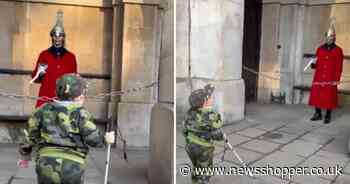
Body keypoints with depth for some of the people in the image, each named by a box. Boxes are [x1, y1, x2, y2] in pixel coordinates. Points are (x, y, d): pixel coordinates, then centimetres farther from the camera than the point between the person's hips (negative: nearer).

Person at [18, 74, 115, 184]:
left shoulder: (44, 110, 9)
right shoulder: (80, 113, -2)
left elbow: (31, 136, 14)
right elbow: (93, 138, -10)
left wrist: (25, 156, 29)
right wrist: (106, 139, 10)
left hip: (47, 164, 3)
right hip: (72, 167, -3)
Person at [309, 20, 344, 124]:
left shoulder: (338, 50, 1)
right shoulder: (320, 49, 9)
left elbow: (339, 67, -1)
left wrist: (337, 79, -7)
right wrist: (313, 65, -9)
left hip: (330, 79, -3)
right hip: (318, 78, 3)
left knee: (329, 97, 0)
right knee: (316, 95, 3)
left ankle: (328, 116, 9)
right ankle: (318, 114, 17)